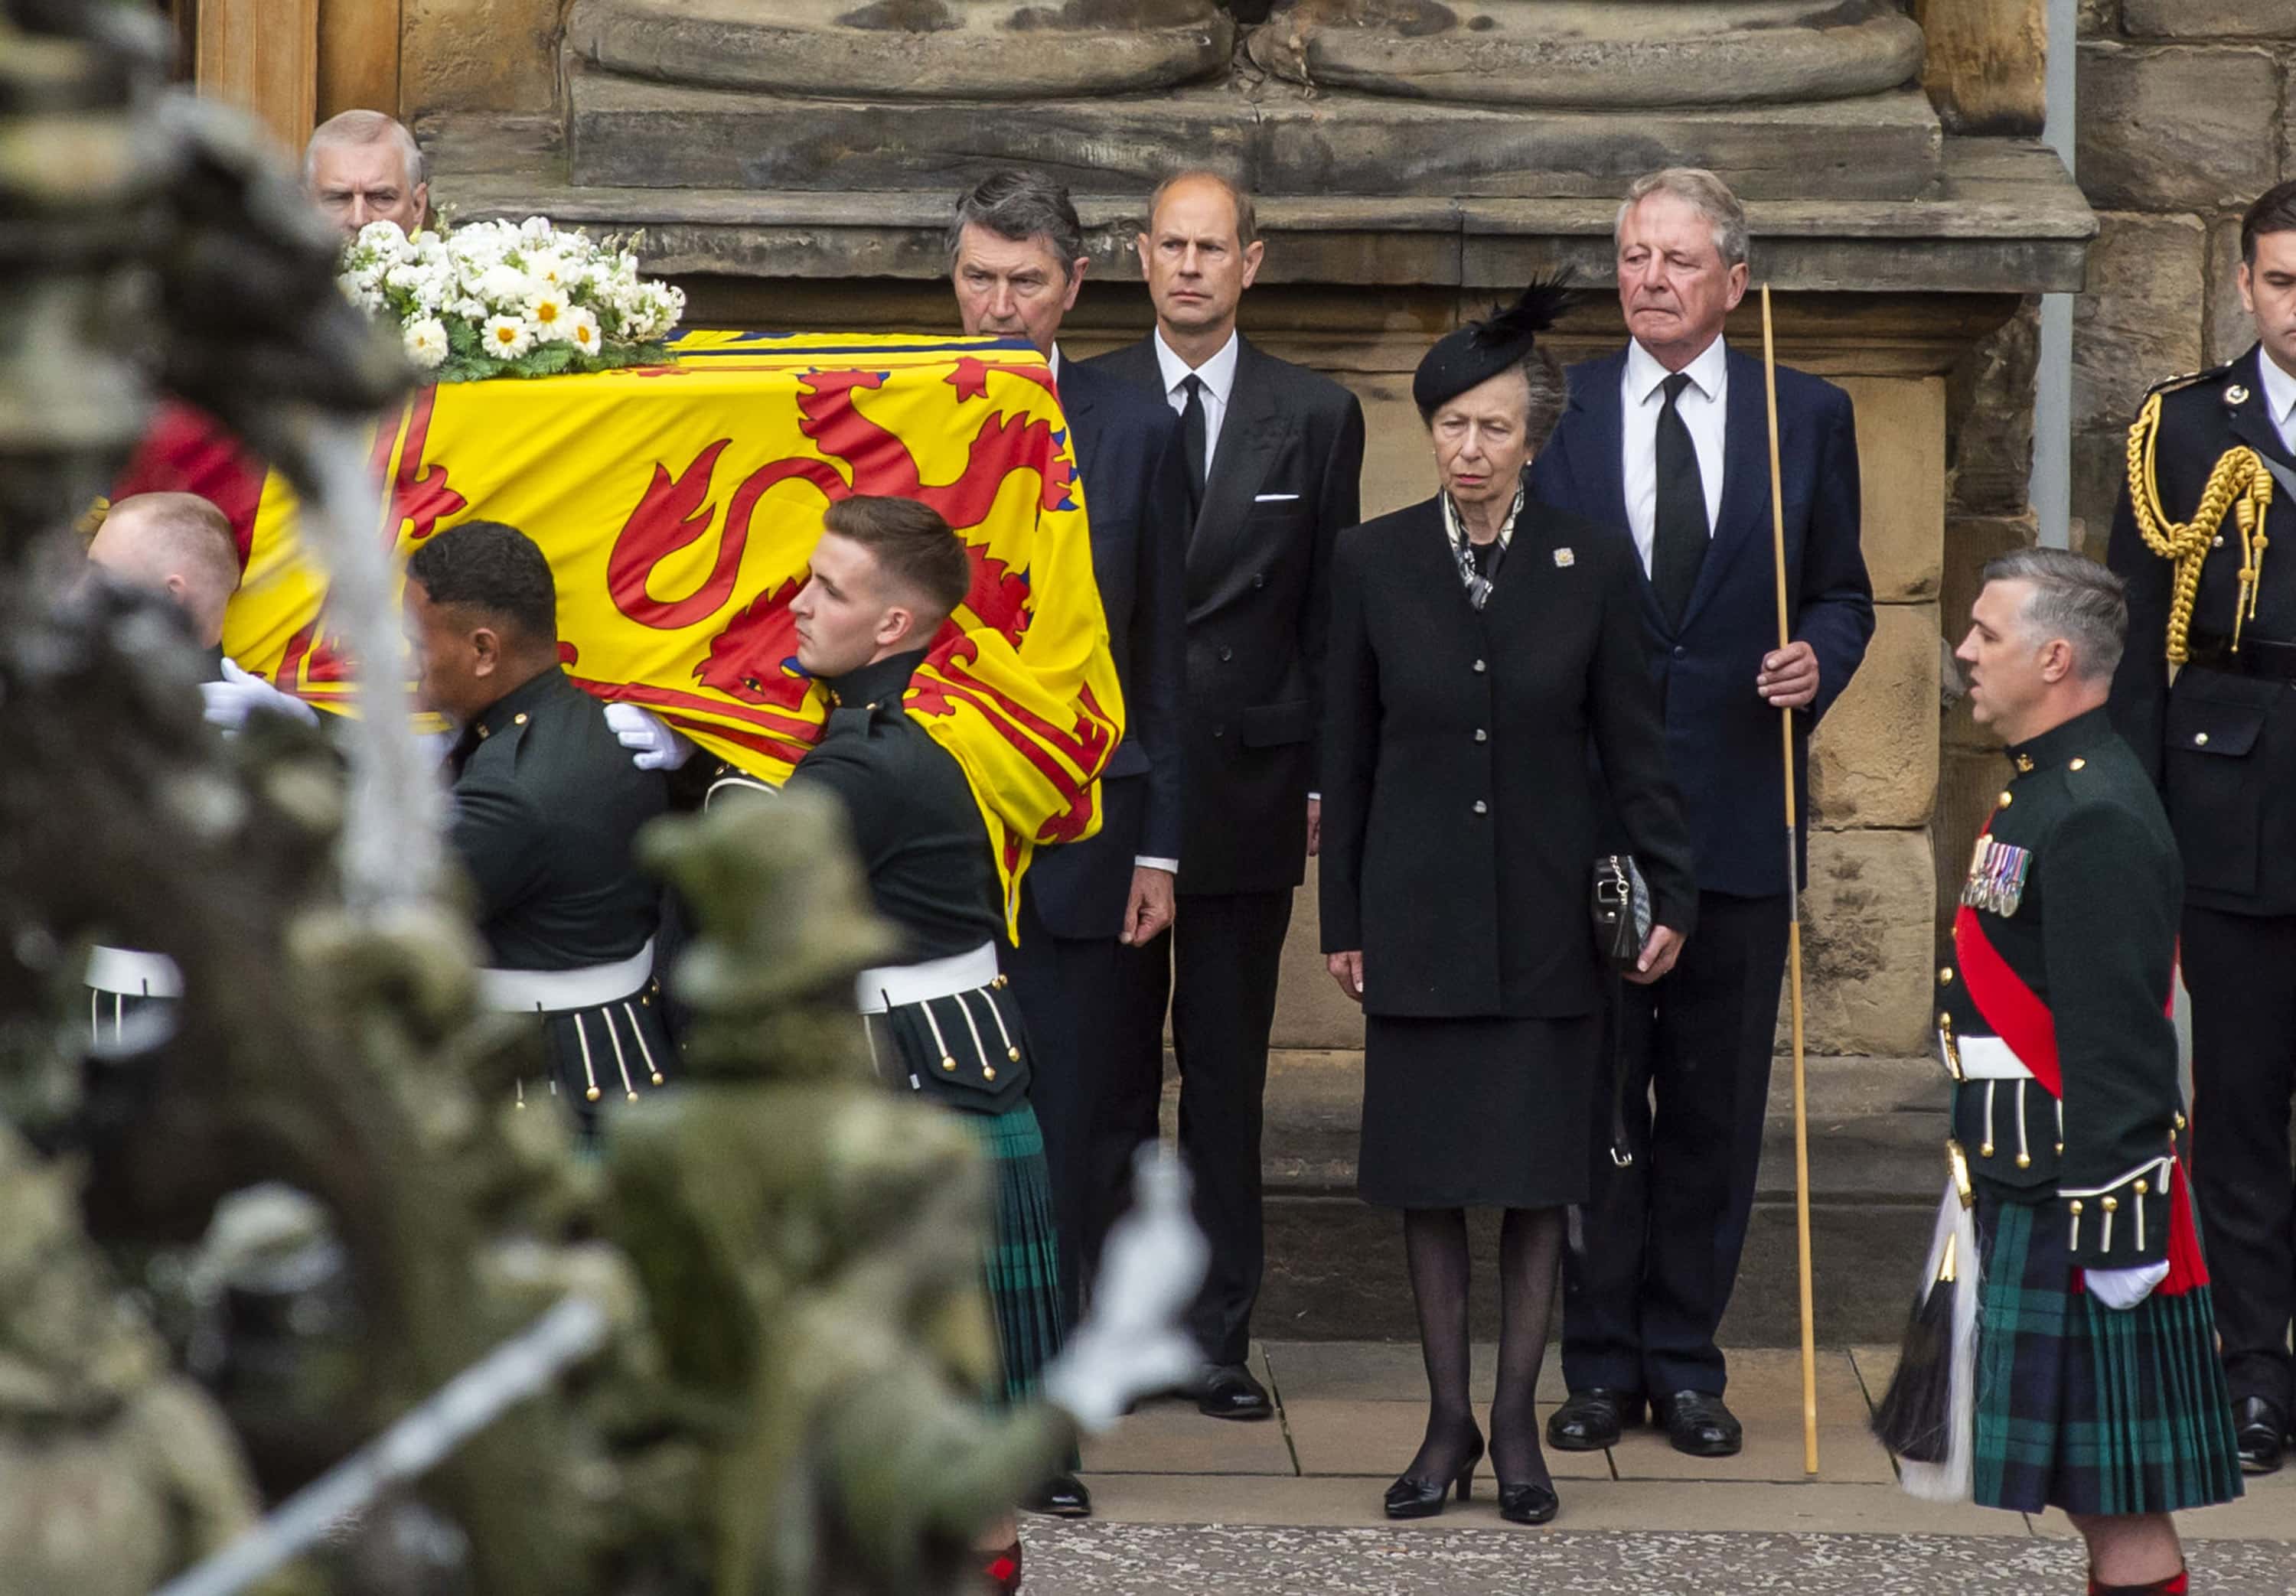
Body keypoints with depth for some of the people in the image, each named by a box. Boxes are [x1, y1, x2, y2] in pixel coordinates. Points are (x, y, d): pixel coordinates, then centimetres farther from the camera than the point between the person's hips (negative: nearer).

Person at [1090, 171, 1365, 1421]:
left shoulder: (1315, 416, 6)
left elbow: (1330, 612, 7)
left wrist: (1327, 781, 2)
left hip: (1246, 787, 0)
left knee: (1228, 1078, 5)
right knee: (1107, 1070, 4)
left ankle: (1221, 1335, 10)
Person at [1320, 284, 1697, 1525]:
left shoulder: (1592, 562, -1)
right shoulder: (1374, 560, 0)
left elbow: (1632, 741, 2)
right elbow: (1348, 753, 5)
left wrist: (1671, 891, -3)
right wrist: (1341, 918, 5)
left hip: (1544, 912, -1)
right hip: (1419, 910, 1)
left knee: (1536, 1168, 2)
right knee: (1426, 1171, 3)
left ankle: (1517, 1423, 11)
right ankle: (1447, 1421, 12)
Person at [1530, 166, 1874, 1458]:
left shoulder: (1808, 417, 6)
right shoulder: (1557, 412, 6)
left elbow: (1842, 592, 12)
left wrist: (1819, 659, -9)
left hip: (1739, 807, 0)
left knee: (1717, 1101, 5)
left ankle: (1686, 1361, 14)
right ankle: (1601, 1361, 11)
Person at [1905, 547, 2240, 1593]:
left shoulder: (2097, 819, -19)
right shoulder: (2047, 790, 14)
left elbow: (2118, 1042, -22)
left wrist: (2111, 1222, -23)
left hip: (2080, 1194, -10)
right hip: (2031, 1192, 10)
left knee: (2119, 1504, -6)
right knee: (2097, 1496, 15)